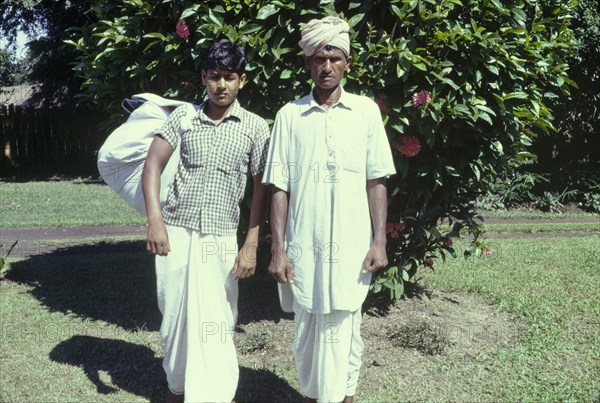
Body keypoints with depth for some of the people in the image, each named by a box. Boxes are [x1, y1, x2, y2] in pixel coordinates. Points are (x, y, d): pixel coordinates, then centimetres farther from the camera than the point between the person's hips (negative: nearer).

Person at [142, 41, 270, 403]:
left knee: (216, 321, -2)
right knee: (175, 314, 13)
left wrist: (251, 246, -4)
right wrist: (156, 221, -11)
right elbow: (153, 164, 2)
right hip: (175, 233, 2)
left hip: (220, 240, -2)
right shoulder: (183, 116, 4)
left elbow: (262, 188, 0)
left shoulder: (255, 127, 0)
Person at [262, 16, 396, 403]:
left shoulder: (366, 111, 3)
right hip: (303, 246, 1)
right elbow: (279, 188, 3)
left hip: (351, 246, -1)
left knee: (344, 330, 6)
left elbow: (376, 182, 3)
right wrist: (277, 249, -2)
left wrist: (379, 241, -2)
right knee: (308, 331, 11)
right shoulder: (289, 116, 4)